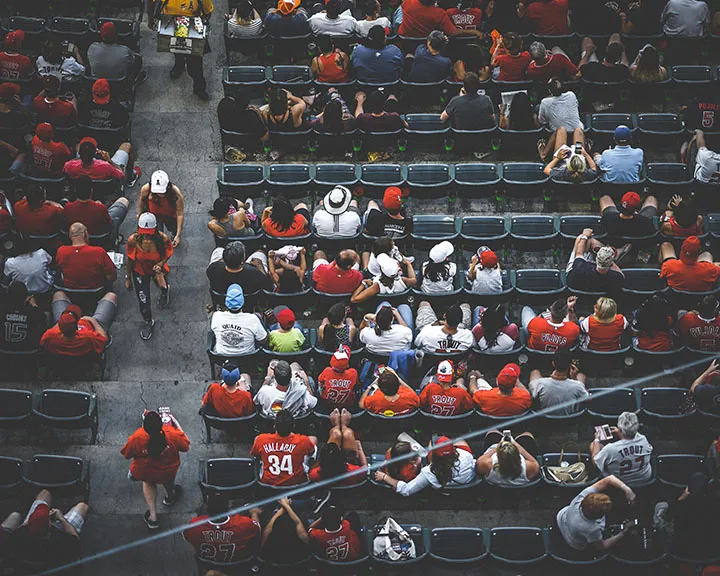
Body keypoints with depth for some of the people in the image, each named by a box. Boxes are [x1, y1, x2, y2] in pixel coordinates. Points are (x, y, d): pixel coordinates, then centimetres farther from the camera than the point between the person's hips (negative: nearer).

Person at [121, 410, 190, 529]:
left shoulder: (136, 439, -33)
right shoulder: (172, 435, -32)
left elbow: (126, 455, -14)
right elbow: (186, 447, -11)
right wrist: (177, 424, -5)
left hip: (144, 474, 0)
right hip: (168, 474, 0)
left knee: (148, 482, 35)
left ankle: (152, 517, 32)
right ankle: (170, 495, 59)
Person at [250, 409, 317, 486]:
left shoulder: (261, 440, -25)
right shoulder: (302, 441, -29)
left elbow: (253, 455, 1)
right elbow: (312, 450, -2)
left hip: (267, 482, 1)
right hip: (296, 481, -1)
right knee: (313, 439, 18)